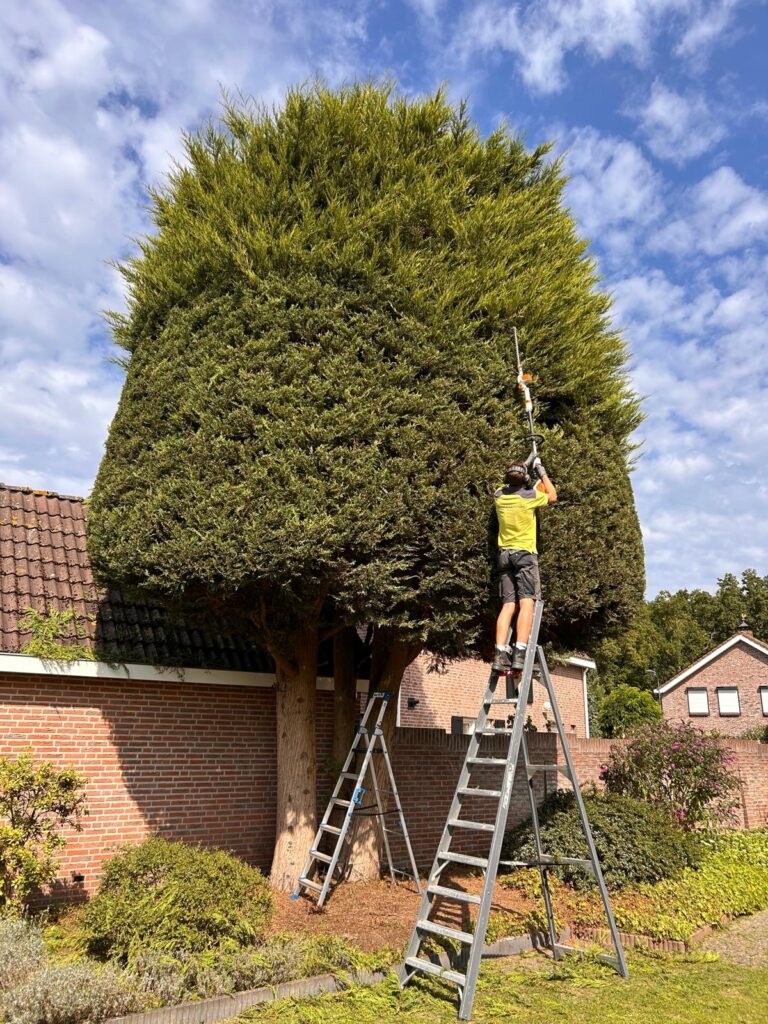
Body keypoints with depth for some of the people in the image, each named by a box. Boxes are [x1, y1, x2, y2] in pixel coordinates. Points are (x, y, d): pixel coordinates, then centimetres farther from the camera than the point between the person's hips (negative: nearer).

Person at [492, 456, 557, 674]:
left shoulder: (499, 496, 6)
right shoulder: (529, 496, -6)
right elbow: (552, 496, 16)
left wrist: (513, 475, 36)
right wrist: (541, 472, 22)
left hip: (505, 554, 5)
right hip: (525, 553, -5)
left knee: (508, 605, -1)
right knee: (526, 603, -12)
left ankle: (500, 654, -14)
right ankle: (519, 654, -26)